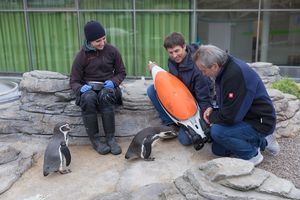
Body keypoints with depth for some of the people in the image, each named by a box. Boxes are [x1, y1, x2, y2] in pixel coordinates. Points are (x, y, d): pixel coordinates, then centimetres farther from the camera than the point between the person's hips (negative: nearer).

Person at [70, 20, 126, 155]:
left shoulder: (112, 51, 0)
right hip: (88, 88, 0)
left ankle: (110, 138, -29)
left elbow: (121, 73, 10)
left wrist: (113, 82, -12)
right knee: (88, 99, -37)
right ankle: (95, 139, -24)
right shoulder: (82, 55, -3)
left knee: (105, 95, -37)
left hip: (107, 87, 0)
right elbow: (74, 81, 0)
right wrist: (80, 88, -23)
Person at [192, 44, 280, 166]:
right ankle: (261, 142, 19)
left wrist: (212, 117, -9)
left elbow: (229, 117, -29)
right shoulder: (226, 67, -1)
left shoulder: (235, 74, -31)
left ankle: (252, 155, -4)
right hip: (246, 117, 10)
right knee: (218, 149, 12)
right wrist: (214, 110, -3)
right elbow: (226, 101, 16)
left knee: (217, 131, -28)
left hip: (260, 123, -10)